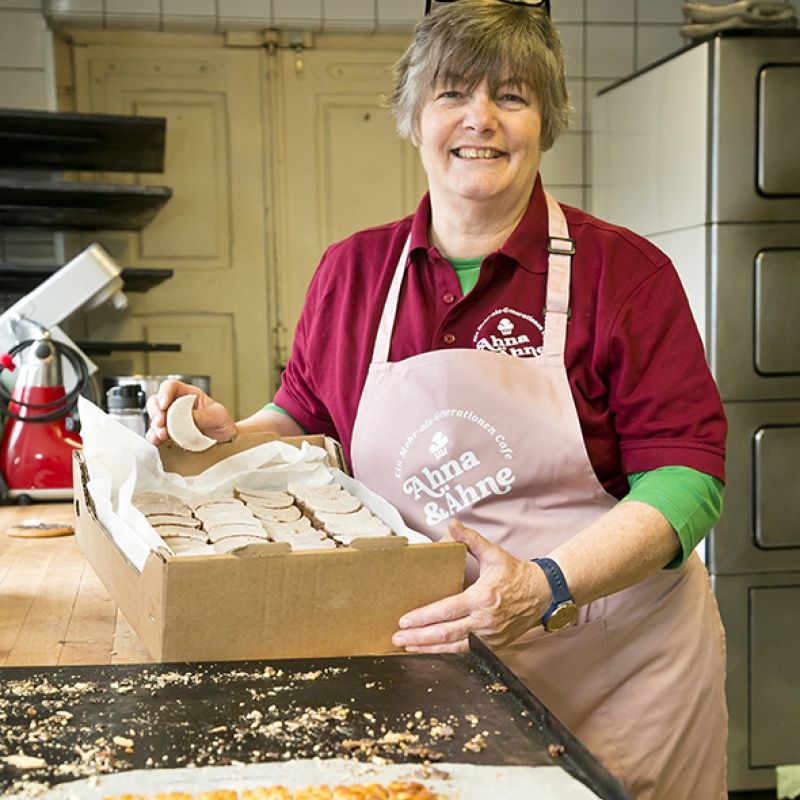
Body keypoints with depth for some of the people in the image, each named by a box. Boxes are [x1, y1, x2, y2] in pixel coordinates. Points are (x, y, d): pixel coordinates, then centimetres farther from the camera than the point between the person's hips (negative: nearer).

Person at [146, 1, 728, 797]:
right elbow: (308, 423, 16)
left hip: (612, 666, -2)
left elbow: (686, 473, -13)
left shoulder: (623, 270, -8)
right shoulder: (351, 271, 3)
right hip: (425, 658, 3)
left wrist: (547, 587, -26)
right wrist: (230, 435, -6)